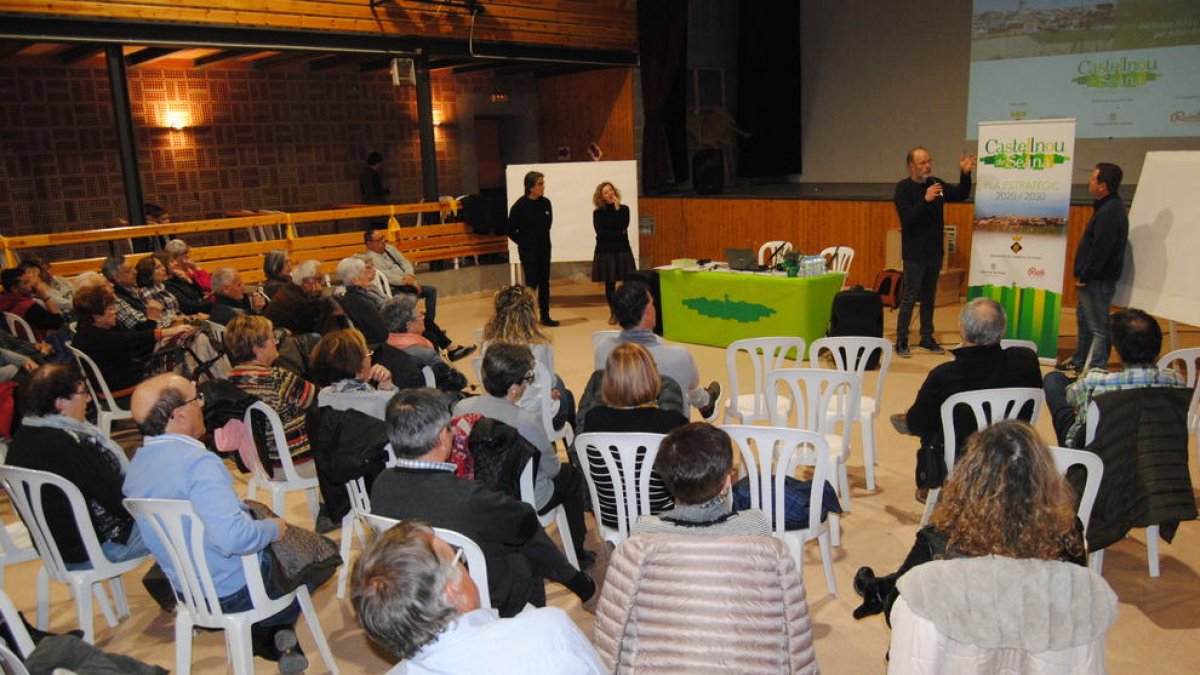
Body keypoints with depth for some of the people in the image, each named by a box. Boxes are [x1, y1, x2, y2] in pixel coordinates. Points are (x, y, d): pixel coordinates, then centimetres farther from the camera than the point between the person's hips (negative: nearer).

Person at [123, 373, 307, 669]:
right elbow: (233, 537, -40)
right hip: (235, 591, -8)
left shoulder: (136, 464, -2)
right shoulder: (197, 462, -31)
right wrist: (273, 529, -19)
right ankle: (276, 632, 23)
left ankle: (272, 643, 26)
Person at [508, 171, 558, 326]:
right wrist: (524, 242, 1)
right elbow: (511, 230, -5)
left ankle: (545, 316, 18)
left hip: (544, 249, 5)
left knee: (544, 283, 9)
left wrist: (543, 240, 12)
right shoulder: (520, 205, -13)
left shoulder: (546, 203, -1)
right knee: (531, 283, -4)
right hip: (528, 251, -5)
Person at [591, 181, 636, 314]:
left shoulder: (623, 209, 4)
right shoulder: (598, 213, 2)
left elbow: (623, 226, -12)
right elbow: (600, 232, -10)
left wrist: (617, 208, -12)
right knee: (609, 284, 4)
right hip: (605, 251, 0)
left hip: (622, 250, 0)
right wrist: (619, 233, -8)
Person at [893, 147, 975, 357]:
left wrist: (965, 174, -6)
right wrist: (925, 200, -30)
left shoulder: (936, 184, 8)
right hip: (914, 253, -6)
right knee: (909, 298, -4)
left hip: (934, 252, 6)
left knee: (929, 297, 13)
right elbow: (906, 218, -20)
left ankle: (927, 338, 21)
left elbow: (961, 195, 9)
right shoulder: (903, 188, -10)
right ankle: (901, 342, 2)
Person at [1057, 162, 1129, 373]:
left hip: (1099, 281, -11)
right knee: (1084, 320, 23)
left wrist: (1085, 276, -18)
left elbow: (1100, 249, -24)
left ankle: (1096, 369, 4)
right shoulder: (1107, 206, 12)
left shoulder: (1110, 212, -21)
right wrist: (1081, 273, 14)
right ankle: (1079, 360, 38)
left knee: (1098, 327, -3)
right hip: (1092, 279, 11)